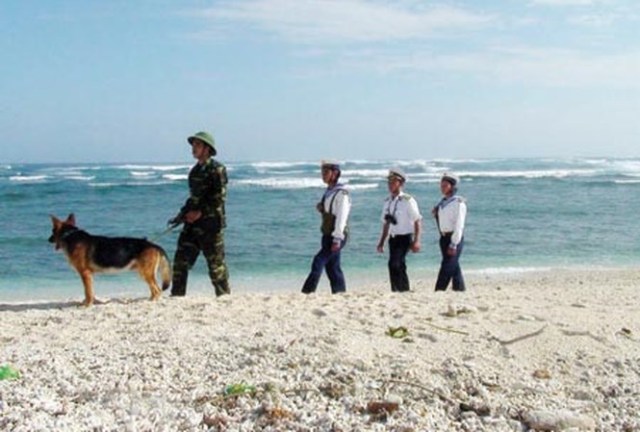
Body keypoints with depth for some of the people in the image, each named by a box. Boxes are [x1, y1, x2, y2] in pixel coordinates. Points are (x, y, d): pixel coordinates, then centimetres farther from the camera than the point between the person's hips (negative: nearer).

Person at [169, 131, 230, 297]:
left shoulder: (217, 169, -8)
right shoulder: (195, 171, 16)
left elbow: (219, 197, -15)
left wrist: (201, 212, -17)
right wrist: (182, 214, 14)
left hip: (211, 223, -8)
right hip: (192, 223, 8)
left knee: (216, 262, 0)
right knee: (181, 259, 4)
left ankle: (224, 295, 11)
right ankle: (177, 295, 9)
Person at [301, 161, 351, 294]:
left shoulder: (341, 193, -12)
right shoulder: (328, 191, 15)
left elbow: (341, 217, -17)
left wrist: (337, 239, -22)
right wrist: (320, 208, 2)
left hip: (336, 236, -9)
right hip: (327, 235, 9)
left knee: (318, 262, -15)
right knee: (332, 268, 10)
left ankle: (307, 292, -15)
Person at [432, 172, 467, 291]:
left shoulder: (458, 202, -11)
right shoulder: (443, 202, 12)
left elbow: (459, 225, -15)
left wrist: (453, 244, -19)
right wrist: (436, 214, 3)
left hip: (454, 237, -8)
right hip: (444, 237, 8)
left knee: (447, 266, -10)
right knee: (454, 266, 13)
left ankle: (439, 290, -12)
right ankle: (460, 288, 20)